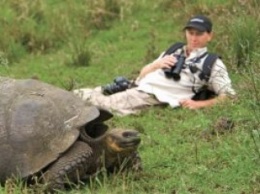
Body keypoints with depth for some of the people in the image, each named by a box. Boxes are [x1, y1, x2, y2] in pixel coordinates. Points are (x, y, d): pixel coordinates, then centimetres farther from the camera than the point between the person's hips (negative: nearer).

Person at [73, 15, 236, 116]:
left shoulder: (212, 64, 9)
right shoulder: (173, 51, 25)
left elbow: (229, 95, 0)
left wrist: (198, 104, -10)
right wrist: (157, 64, 4)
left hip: (154, 99, -7)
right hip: (136, 89, 7)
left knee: (106, 104, -28)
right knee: (81, 95, -9)